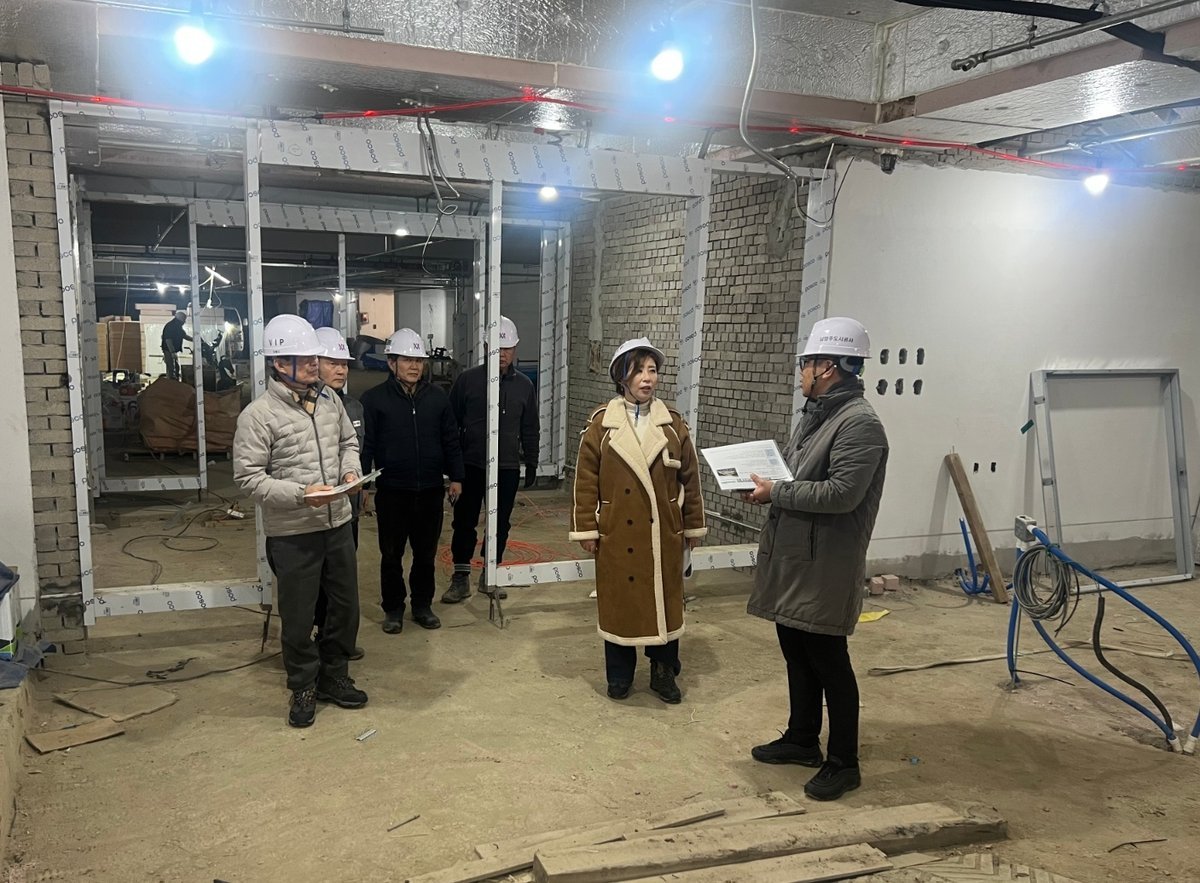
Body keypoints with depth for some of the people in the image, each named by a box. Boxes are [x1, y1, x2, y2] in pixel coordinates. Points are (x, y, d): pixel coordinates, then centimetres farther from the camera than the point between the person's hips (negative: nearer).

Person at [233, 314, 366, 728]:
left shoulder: (329, 399, 4)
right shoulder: (258, 415, -14)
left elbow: (348, 440, 18)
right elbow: (248, 476, -14)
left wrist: (350, 469, -3)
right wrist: (300, 494, -25)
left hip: (337, 523, 6)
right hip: (292, 532, -6)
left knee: (346, 605, 15)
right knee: (298, 616, 7)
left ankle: (333, 676, 35)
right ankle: (304, 687, 27)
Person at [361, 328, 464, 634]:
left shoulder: (437, 397, 4)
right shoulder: (374, 399, -5)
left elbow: (451, 441, 8)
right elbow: (365, 444, -5)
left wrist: (456, 477, 6)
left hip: (430, 491, 3)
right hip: (392, 491, -2)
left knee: (426, 554, 13)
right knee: (391, 555, 9)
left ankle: (423, 606, 28)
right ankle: (393, 609, 24)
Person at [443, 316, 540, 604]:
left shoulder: (524, 385, 6)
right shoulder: (468, 379, -2)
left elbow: (529, 430, 12)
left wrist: (531, 464, 10)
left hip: (508, 467, 2)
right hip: (471, 465, -2)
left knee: (500, 523, 9)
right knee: (465, 521, 4)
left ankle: (490, 575, 23)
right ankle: (461, 577, 15)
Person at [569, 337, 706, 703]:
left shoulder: (673, 422, 2)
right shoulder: (601, 422, -3)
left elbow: (690, 478, 7)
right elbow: (586, 479, -3)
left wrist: (694, 524, 8)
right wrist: (586, 529, -5)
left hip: (663, 533, 2)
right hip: (618, 533, -1)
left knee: (665, 601, 9)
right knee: (618, 601, 8)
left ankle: (664, 673, 25)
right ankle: (619, 674, 24)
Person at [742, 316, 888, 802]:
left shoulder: (859, 424, -18)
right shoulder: (815, 414, 14)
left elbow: (841, 492, -26)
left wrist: (777, 492, -18)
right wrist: (766, 481, 4)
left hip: (825, 565, -10)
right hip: (792, 558, 10)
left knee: (828, 660, 1)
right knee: (795, 651, 18)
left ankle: (843, 762, 16)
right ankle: (802, 739, 34)